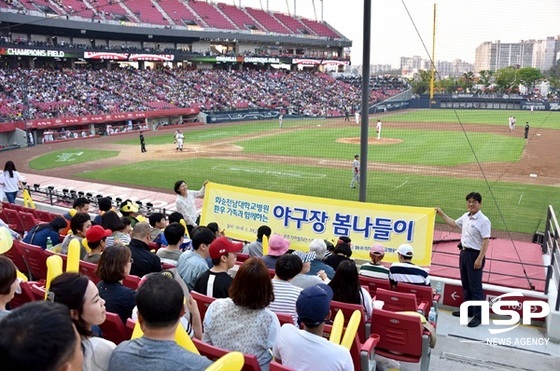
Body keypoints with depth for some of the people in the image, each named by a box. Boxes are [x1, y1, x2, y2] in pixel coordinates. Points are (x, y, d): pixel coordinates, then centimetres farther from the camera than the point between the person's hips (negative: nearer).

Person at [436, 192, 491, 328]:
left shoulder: (483, 221, -17)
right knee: (466, 284, 17)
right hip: (464, 252, 8)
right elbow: (453, 223, 28)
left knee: (475, 286, -3)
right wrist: (441, 214, 26)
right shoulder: (466, 216, 8)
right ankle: (468, 309, 30)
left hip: (475, 255, -8)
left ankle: (478, 315, 6)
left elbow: (486, 241, -20)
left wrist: (480, 259, -24)